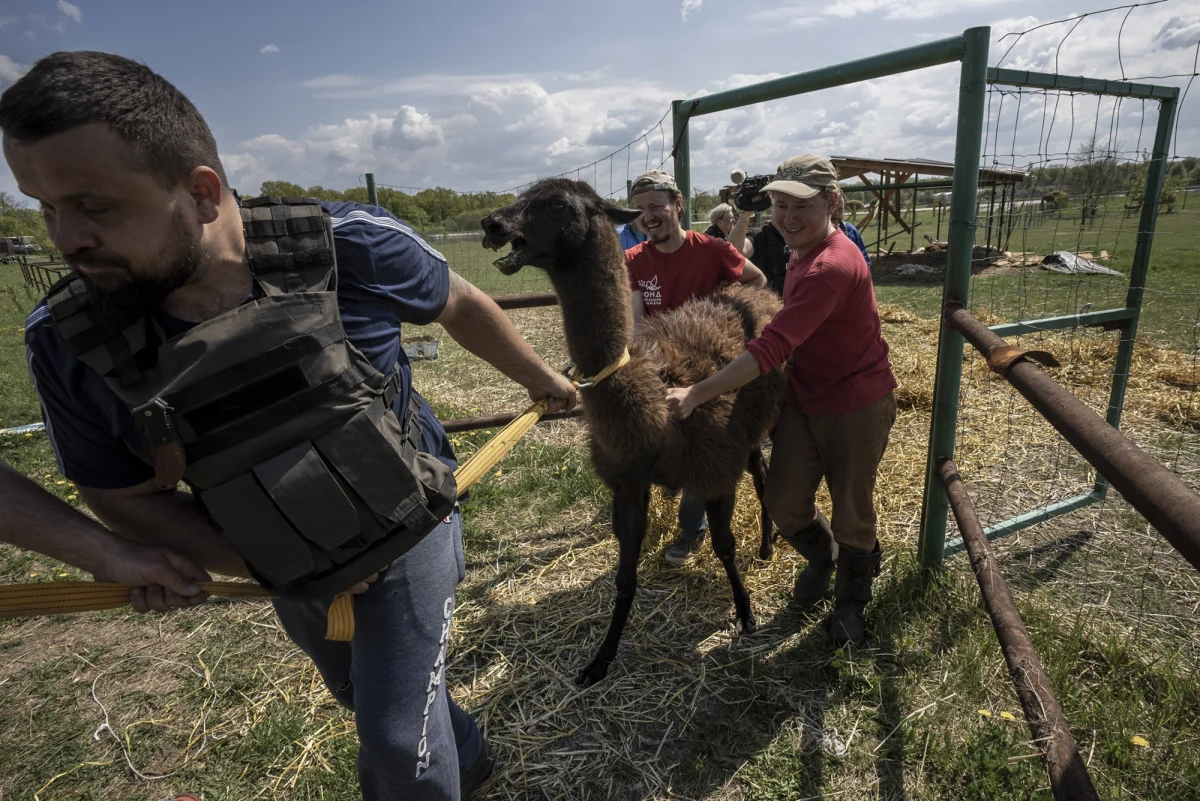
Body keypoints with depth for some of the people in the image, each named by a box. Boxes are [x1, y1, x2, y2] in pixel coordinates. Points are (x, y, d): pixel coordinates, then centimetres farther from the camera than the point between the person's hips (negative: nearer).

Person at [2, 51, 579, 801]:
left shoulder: (349, 247, -28)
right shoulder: (69, 342, -19)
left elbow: (461, 306, -9)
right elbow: (123, 492, -6)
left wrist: (542, 381, 6)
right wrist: (272, 569, -14)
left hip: (409, 528, -4)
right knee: (368, 700, 28)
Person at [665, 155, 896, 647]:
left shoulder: (832, 266, -29)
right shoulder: (801, 252, 3)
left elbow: (773, 347, -36)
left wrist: (697, 393, -36)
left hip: (857, 408, -7)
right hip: (803, 399, 7)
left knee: (851, 512, 12)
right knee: (784, 503, 10)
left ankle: (852, 599, 41)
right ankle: (821, 557, 44)